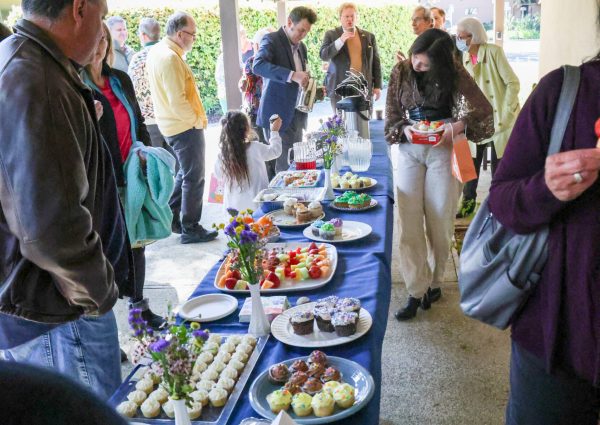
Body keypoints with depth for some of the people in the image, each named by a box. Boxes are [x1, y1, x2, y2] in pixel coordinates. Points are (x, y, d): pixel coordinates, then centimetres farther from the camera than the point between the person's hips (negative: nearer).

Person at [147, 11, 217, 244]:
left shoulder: (157, 51, 8)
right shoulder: (170, 58, -23)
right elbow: (178, 101, -26)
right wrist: (198, 120, -12)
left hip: (173, 125, 10)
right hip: (185, 126, -10)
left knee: (185, 173, 22)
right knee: (194, 178, 1)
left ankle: (171, 218, 30)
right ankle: (190, 229, 10)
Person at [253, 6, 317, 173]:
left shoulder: (301, 46, 16)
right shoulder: (272, 40, -8)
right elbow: (258, 65, -26)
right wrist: (292, 75, -34)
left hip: (296, 114, 8)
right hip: (278, 115, -8)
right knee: (282, 166, -4)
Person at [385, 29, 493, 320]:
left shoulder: (453, 75, -5)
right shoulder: (401, 72, 0)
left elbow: (482, 109, -7)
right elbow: (391, 114, 4)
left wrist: (457, 126, -24)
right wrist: (404, 129, -17)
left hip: (442, 150, -1)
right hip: (409, 150, 1)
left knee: (440, 223, 4)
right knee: (409, 224, -4)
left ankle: (434, 281, 25)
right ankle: (416, 292, 4)